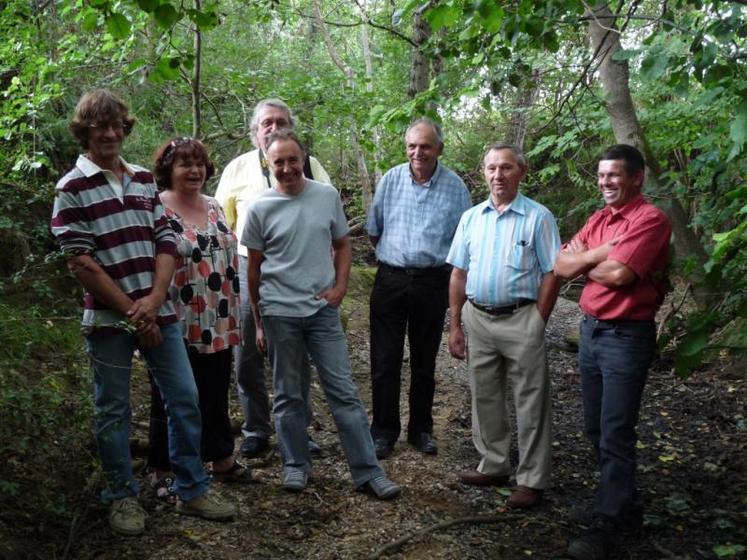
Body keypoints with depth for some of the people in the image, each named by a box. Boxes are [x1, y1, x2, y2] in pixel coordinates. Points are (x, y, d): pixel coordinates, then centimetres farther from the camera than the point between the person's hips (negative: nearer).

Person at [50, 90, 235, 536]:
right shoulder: (72, 189, -5)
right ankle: (123, 496, 24)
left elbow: (166, 243, 5)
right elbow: (82, 263, -10)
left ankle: (192, 490, 21)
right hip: (109, 318, -4)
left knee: (185, 399, 7)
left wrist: (153, 300, -10)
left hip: (158, 313, 5)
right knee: (114, 411, 7)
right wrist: (132, 312, -12)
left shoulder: (144, 179, 10)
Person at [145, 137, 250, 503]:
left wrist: (233, 314, 14)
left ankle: (222, 460, 32)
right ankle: (162, 472, 20)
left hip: (216, 324, 6)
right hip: (176, 325, -6)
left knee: (216, 396, 17)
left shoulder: (214, 208, 10)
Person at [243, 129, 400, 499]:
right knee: (288, 395, 11)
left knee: (344, 392, 2)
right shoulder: (261, 208, -1)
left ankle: (367, 471, 8)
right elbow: (254, 267, 6)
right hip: (279, 313, 0)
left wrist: (340, 287, -5)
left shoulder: (328, 197, 2)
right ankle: (295, 466, 25)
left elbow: (342, 246, 12)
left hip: (323, 309, 1)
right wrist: (258, 322, 8)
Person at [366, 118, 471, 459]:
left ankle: (421, 429, 25)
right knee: (385, 361, 3)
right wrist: (393, 256, 12)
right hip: (391, 279, 1)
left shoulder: (455, 187, -3)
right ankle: (384, 431, 16)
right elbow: (373, 231, 11)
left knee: (424, 362, 12)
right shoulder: (390, 180, 0)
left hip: (433, 282, 0)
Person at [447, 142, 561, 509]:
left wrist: (537, 324, -9)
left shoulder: (538, 217, -5)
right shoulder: (471, 218, 9)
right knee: (485, 398, 15)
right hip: (477, 318, 5)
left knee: (530, 403, 2)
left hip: (520, 318, -5)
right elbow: (458, 274, 10)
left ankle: (532, 479, 13)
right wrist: (455, 326, 7)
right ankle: (494, 466, 30)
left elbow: (551, 275, -6)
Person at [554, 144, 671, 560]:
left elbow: (619, 274, -24)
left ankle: (606, 526, 6)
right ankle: (626, 506, 30)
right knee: (596, 429, 15)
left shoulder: (650, 219, -13)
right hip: (591, 329, 9)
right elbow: (562, 265, 3)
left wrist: (583, 263, -6)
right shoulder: (599, 218, 11)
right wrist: (601, 252, -13)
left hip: (627, 336, -8)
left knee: (615, 436, -3)